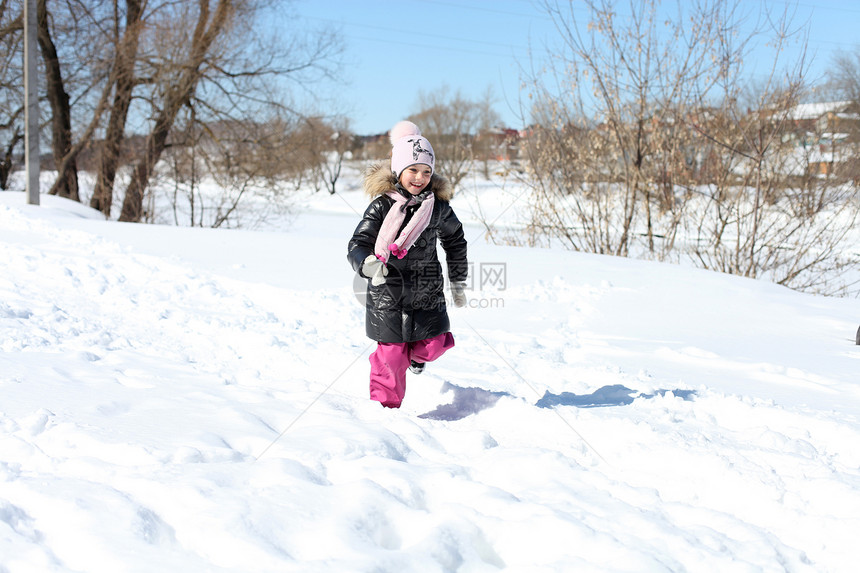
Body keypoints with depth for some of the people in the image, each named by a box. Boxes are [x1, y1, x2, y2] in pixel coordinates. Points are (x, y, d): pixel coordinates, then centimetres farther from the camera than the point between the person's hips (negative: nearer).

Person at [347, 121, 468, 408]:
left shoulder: (439, 206, -1)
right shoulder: (382, 206, -12)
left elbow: (455, 241, 16)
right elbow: (358, 244, -16)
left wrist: (458, 282, 20)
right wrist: (367, 264, -39)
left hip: (427, 291, 3)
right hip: (388, 292, -3)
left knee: (435, 344, 4)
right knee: (391, 354, 0)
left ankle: (417, 353, 41)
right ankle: (385, 405, 19)